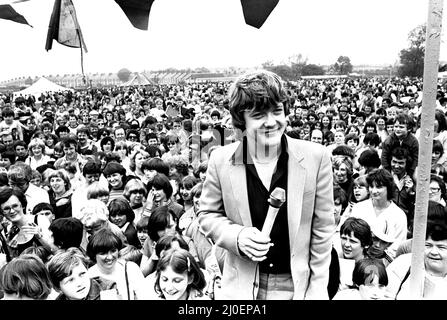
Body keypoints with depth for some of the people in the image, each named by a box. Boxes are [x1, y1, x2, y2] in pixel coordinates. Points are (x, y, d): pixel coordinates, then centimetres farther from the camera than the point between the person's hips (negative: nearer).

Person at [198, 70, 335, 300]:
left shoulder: (316, 157, -12)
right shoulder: (221, 160, -10)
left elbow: (322, 229, -5)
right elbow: (207, 214, 2)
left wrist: (318, 288, -4)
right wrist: (237, 236, -16)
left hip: (296, 284, 0)